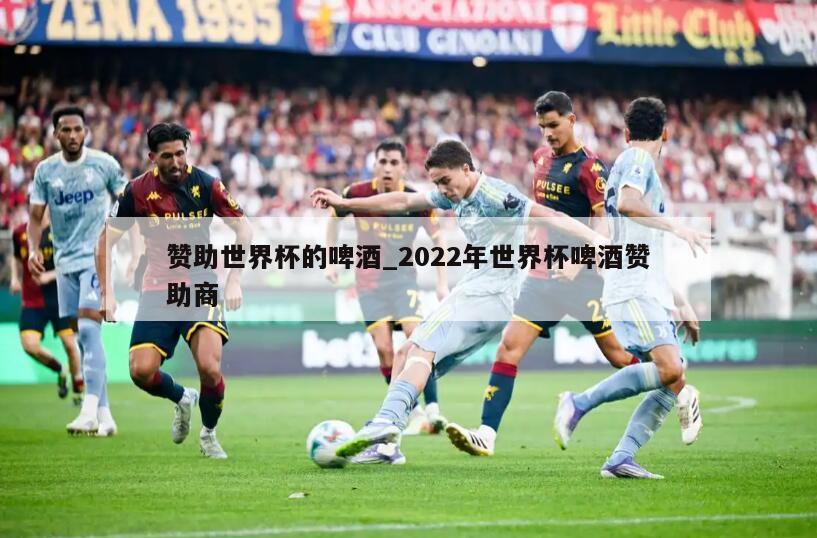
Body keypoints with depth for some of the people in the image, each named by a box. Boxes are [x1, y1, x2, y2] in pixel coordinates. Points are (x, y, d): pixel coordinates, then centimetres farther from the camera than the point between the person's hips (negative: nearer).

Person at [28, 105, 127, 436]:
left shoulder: (103, 163, -4)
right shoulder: (45, 170, 4)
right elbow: (36, 216, 7)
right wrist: (33, 248, -11)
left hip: (97, 256, -4)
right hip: (65, 260, 4)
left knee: (89, 327, -19)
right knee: (82, 336, 5)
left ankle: (91, 409, -24)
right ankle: (104, 414, 11)